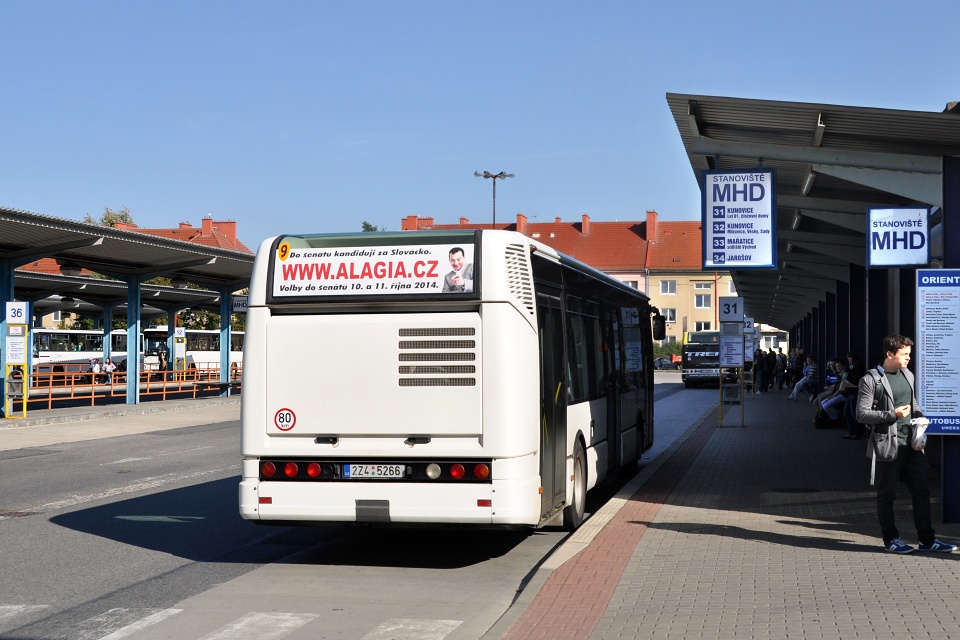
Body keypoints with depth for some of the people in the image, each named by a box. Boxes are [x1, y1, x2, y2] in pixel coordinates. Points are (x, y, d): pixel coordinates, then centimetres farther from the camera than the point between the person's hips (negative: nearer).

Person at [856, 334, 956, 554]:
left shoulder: (907, 375, 13)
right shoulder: (871, 380, -9)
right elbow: (862, 414, -12)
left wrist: (920, 416, 6)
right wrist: (893, 415, -20)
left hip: (912, 443, 7)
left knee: (922, 490, 7)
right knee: (887, 494, 4)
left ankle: (927, 539, 15)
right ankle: (890, 539, 16)